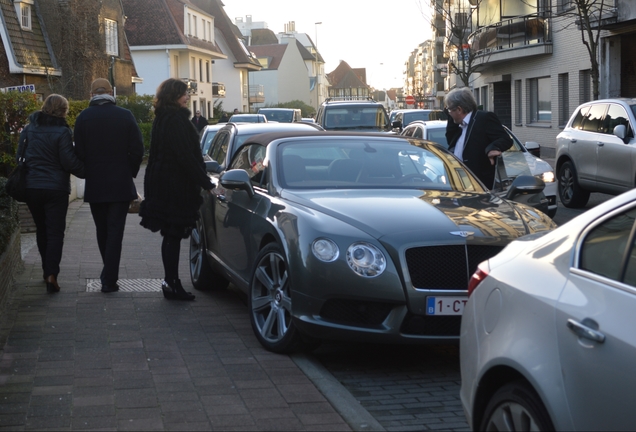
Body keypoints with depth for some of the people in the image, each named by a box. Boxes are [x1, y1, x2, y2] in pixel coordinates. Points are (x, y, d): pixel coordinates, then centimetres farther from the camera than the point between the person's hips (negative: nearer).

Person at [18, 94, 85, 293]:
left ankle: (46, 269, 27)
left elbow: (20, 155, 12)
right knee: (55, 232, -2)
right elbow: (69, 162, -14)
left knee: (41, 229, 19)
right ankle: (52, 273, -15)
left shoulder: (28, 129, 5)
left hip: (31, 187, 5)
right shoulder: (62, 131, -12)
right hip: (56, 188, -5)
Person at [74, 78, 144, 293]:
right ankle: (110, 279, -3)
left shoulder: (83, 117, -4)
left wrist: (88, 173, 12)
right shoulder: (125, 116, -5)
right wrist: (130, 173, 9)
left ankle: (109, 274, 24)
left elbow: (79, 152, -4)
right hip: (121, 184, -1)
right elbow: (137, 149, -5)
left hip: (95, 185, 1)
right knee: (115, 231, 1)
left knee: (102, 231, 15)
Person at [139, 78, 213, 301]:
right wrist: (206, 182, -18)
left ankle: (171, 282, 18)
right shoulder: (176, 120, -17)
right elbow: (186, 157, -21)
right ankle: (172, 283, 0)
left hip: (161, 184, 9)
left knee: (171, 235, 13)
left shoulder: (161, 119, 13)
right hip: (176, 186, -9)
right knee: (173, 235, -4)